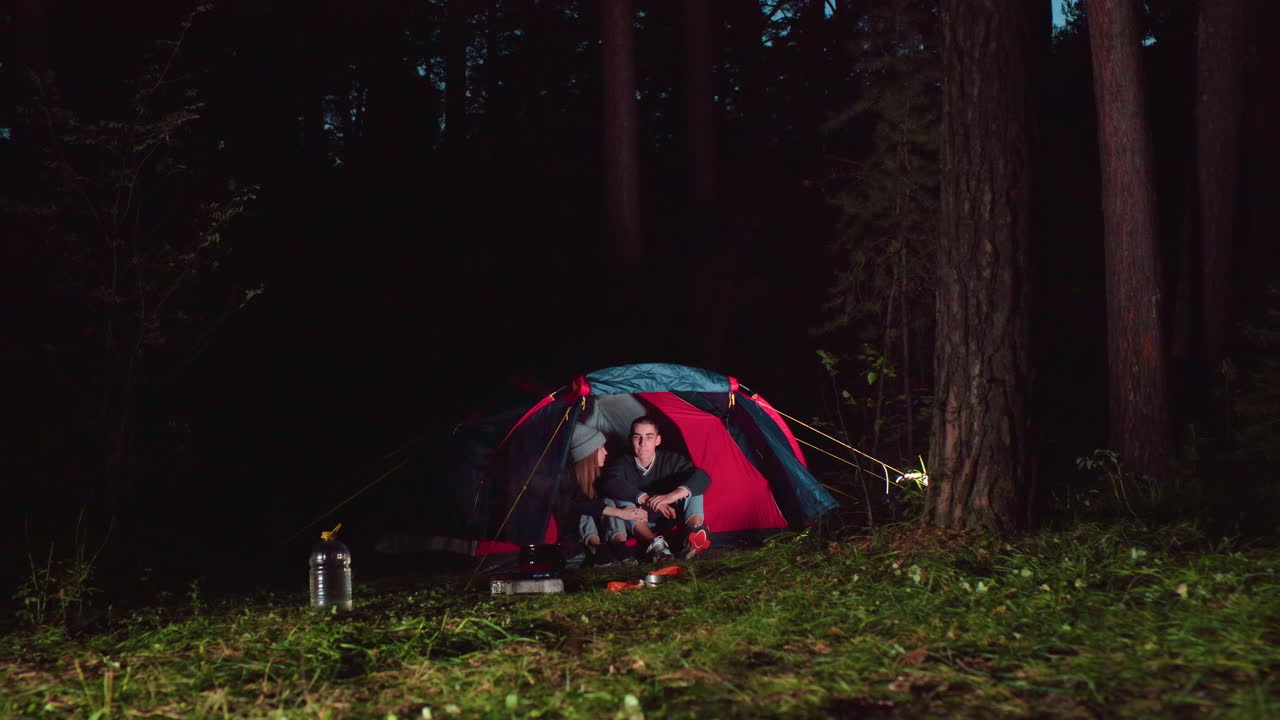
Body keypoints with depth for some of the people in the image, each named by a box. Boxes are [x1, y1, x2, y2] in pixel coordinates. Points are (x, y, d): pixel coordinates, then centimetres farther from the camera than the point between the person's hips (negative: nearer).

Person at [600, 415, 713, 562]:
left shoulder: (670, 459, -8)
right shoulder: (622, 464, -9)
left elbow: (703, 477, -23)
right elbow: (609, 484, -32)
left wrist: (672, 496, -40)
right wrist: (645, 498, -40)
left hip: (671, 519, 1)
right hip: (640, 525, -1)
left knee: (691, 487, -20)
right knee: (620, 497, -28)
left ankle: (696, 531, -48)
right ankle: (654, 542, -48)